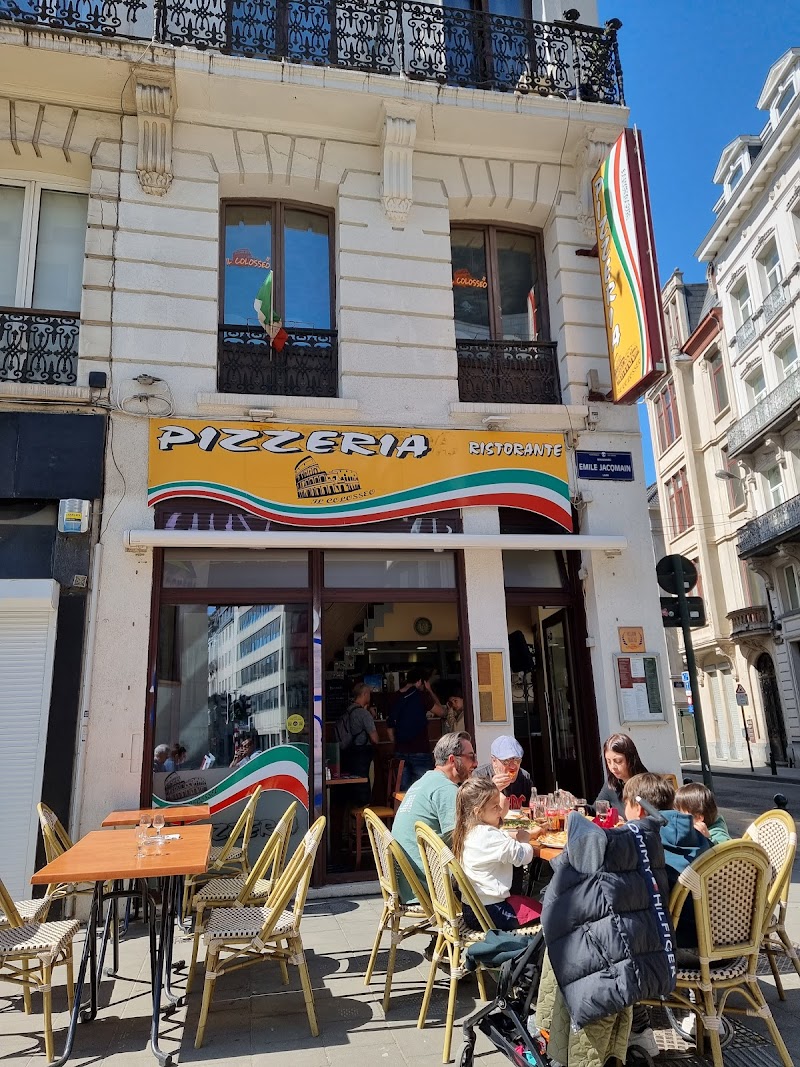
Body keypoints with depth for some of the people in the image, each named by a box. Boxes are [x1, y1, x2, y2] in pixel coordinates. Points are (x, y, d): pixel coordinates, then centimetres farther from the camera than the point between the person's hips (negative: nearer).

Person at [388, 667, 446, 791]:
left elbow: (390, 729, 11)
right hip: (420, 752, -6)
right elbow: (441, 712, 2)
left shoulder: (395, 698, 8)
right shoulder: (420, 696, -10)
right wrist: (430, 691, 8)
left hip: (400, 752, 6)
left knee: (404, 791, 9)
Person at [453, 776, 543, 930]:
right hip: (490, 912, -9)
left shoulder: (469, 831, 7)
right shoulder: (488, 835, -24)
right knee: (543, 912, -1)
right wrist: (524, 839, -1)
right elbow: (523, 856, -20)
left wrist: (529, 834, 14)